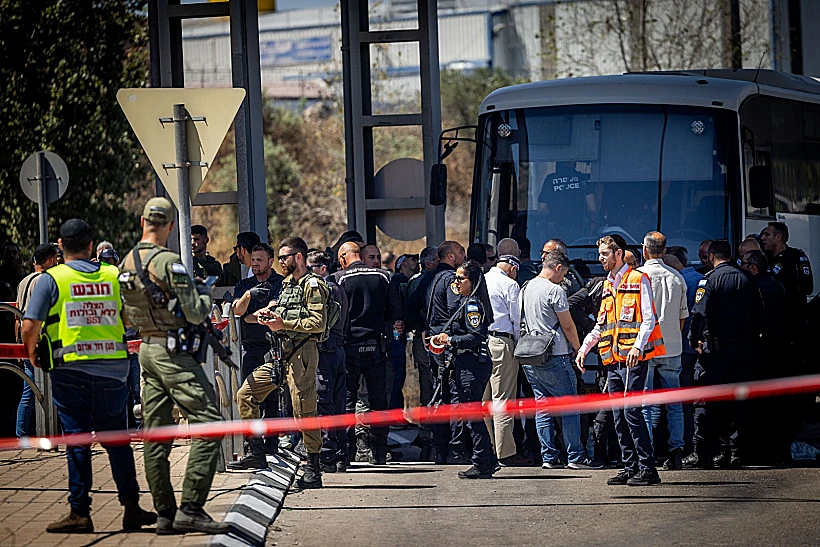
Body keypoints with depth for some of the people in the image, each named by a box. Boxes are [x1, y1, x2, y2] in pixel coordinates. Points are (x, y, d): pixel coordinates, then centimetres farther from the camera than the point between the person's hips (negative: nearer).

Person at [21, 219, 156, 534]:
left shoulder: (51, 279, -5)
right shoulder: (114, 276, 4)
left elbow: (30, 326, -10)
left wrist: (32, 354, 9)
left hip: (70, 369, -2)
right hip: (113, 369, 3)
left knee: (76, 441, 2)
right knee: (117, 440, 11)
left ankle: (80, 513, 2)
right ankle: (131, 508, 12)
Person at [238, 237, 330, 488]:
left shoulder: (313, 284, -8)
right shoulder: (287, 283, 21)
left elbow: (318, 323, -17)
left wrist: (284, 324, -18)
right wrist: (268, 315, 8)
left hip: (302, 353, -10)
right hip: (280, 354, 10)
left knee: (304, 410, -8)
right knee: (245, 395, 5)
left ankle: (314, 469, -4)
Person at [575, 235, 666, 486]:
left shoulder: (638, 280, -3)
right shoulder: (607, 285, 20)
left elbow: (649, 319, -9)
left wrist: (638, 346, -22)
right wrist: (585, 347, 17)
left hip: (633, 358, -8)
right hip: (612, 359, 8)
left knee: (631, 410, -14)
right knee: (619, 414, 6)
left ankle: (647, 467, -11)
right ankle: (630, 466, 10)